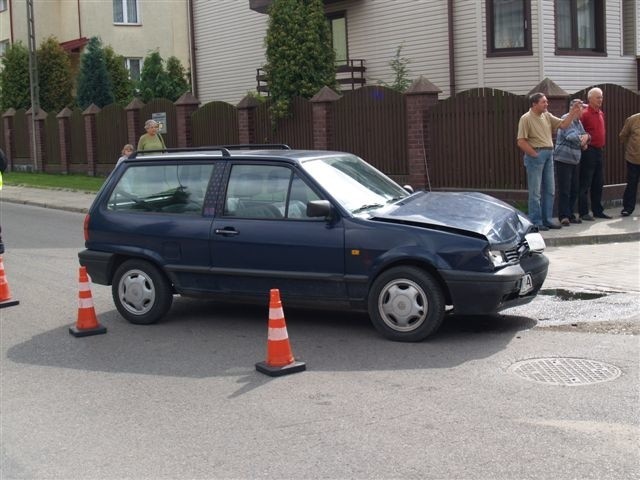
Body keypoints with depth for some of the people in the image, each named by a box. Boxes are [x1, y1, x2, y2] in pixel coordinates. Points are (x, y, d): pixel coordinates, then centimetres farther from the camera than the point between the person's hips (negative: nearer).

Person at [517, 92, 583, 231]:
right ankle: (535, 222, 4)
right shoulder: (526, 119, -10)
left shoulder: (547, 116, 11)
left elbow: (563, 124, 7)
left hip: (548, 155, 8)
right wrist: (535, 155, -12)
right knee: (535, 191, -2)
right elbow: (521, 142, -13)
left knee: (549, 190, 12)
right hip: (535, 156, -7)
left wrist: (572, 113, -5)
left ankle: (547, 219, 21)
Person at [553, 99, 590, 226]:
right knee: (564, 190, -7)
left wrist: (586, 136, -8)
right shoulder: (566, 118, -9)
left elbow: (583, 134, 14)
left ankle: (570, 214, 17)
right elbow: (570, 136, -20)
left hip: (574, 160, 9)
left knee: (574, 190, 10)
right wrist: (583, 139, -9)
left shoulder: (578, 121, 19)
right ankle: (563, 216, -4)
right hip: (563, 159, -9)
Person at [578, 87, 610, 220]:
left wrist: (602, 145, 8)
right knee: (585, 184, -4)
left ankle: (598, 210, 21)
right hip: (589, 151, -8)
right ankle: (583, 212, 0)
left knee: (598, 183, 13)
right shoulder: (585, 114, -11)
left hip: (599, 151, 8)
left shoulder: (601, 113, 14)